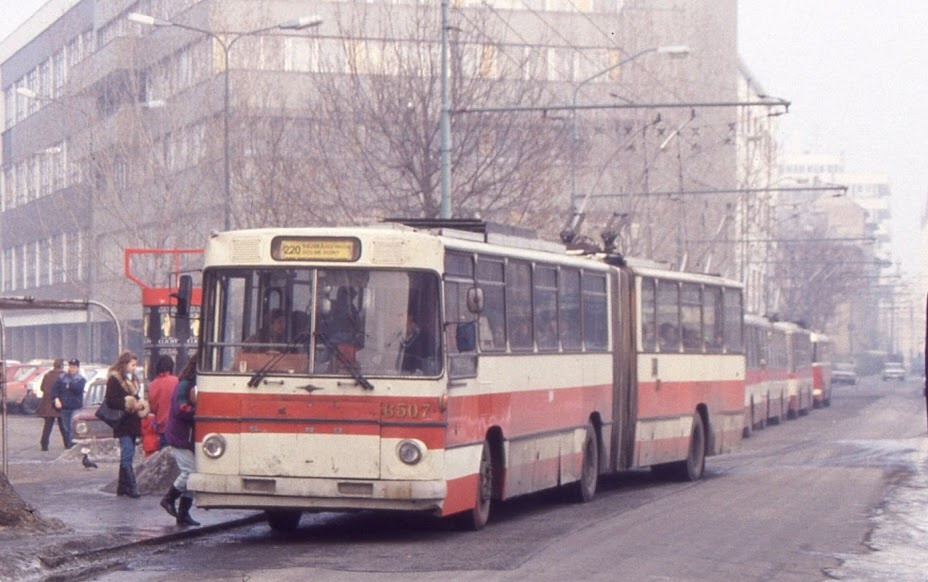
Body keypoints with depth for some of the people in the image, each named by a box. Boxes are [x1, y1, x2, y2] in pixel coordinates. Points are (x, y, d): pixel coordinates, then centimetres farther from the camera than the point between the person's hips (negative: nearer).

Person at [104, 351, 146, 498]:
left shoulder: (131, 380, 18)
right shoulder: (114, 379, -8)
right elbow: (111, 401, -16)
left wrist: (140, 405, 5)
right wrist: (129, 404, -22)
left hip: (131, 422, 9)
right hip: (123, 424, -9)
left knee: (127, 454, 11)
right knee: (127, 454, -12)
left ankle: (123, 486, 16)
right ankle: (131, 486, -15)